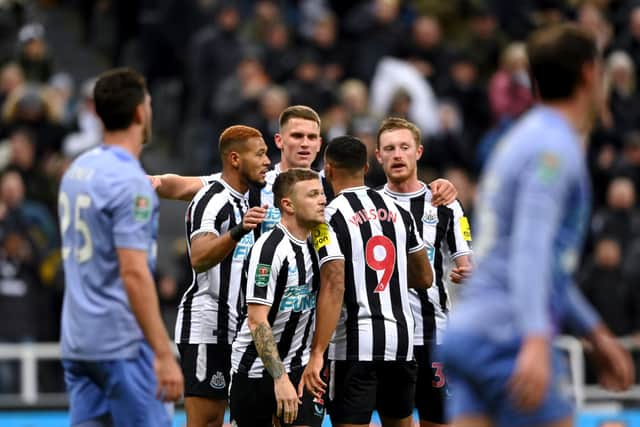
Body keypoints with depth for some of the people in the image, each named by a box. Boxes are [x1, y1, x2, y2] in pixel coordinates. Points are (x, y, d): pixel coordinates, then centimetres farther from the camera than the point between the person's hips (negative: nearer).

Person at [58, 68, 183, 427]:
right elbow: (134, 273, -21)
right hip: (122, 343, -8)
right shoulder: (131, 181, -15)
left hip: (77, 340, 8)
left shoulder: (77, 170, 12)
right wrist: (164, 355, -21)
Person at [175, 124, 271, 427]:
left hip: (232, 329, 10)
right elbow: (199, 259, -30)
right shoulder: (211, 200, -13)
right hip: (205, 326, -10)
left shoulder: (242, 202, 17)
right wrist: (238, 231, -44)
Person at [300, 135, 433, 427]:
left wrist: (317, 354, -19)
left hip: (356, 342, -6)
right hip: (402, 337, 6)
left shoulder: (331, 217, -8)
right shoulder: (397, 210, 9)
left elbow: (334, 288, -18)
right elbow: (425, 278, 15)